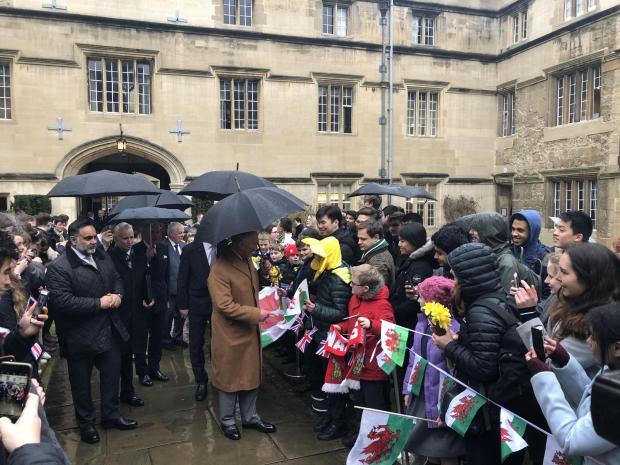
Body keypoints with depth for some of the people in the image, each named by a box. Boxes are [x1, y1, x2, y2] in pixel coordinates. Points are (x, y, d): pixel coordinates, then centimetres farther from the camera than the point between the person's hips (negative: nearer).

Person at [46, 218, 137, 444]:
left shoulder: (103, 258, 4)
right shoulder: (58, 268, -19)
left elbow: (117, 280, 16)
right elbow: (62, 302, -26)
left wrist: (117, 295, -7)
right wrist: (99, 303, -23)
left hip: (109, 330, 6)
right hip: (80, 338, -6)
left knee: (112, 374, 18)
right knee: (82, 383, 14)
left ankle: (110, 415, 38)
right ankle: (86, 423, 34)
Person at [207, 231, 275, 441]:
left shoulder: (247, 260, 4)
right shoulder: (221, 268, -23)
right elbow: (225, 306, -25)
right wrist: (256, 314, -22)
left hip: (250, 332, 8)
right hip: (230, 336, -8)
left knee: (252, 375, 18)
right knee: (229, 377, 10)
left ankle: (250, 416, 36)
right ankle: (227, 421, 30)